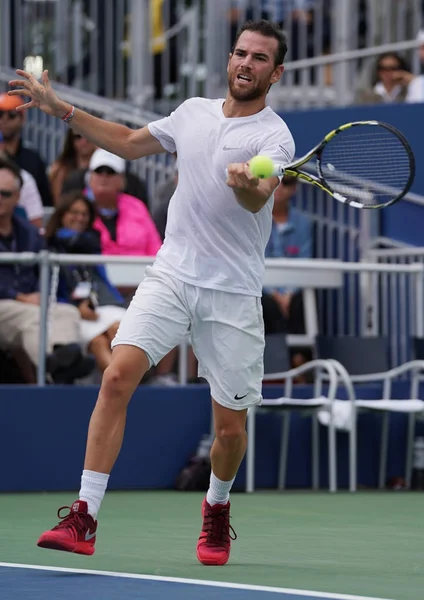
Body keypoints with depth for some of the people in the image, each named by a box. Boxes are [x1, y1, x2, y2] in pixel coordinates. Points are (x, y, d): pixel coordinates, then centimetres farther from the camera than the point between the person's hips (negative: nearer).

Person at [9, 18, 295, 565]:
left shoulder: (273, 136, -7)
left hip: (232, 294, -3)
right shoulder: (193, 111, 10)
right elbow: (130, 142, 28)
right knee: (118, 376, -17)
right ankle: (84, 520, -18)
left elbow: (258, 198, -28)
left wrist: (247, 185, -52)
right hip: (170, 274, 3)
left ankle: (216, 510, 33)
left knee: (230, 425, 1)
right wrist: (61, 108, 25)